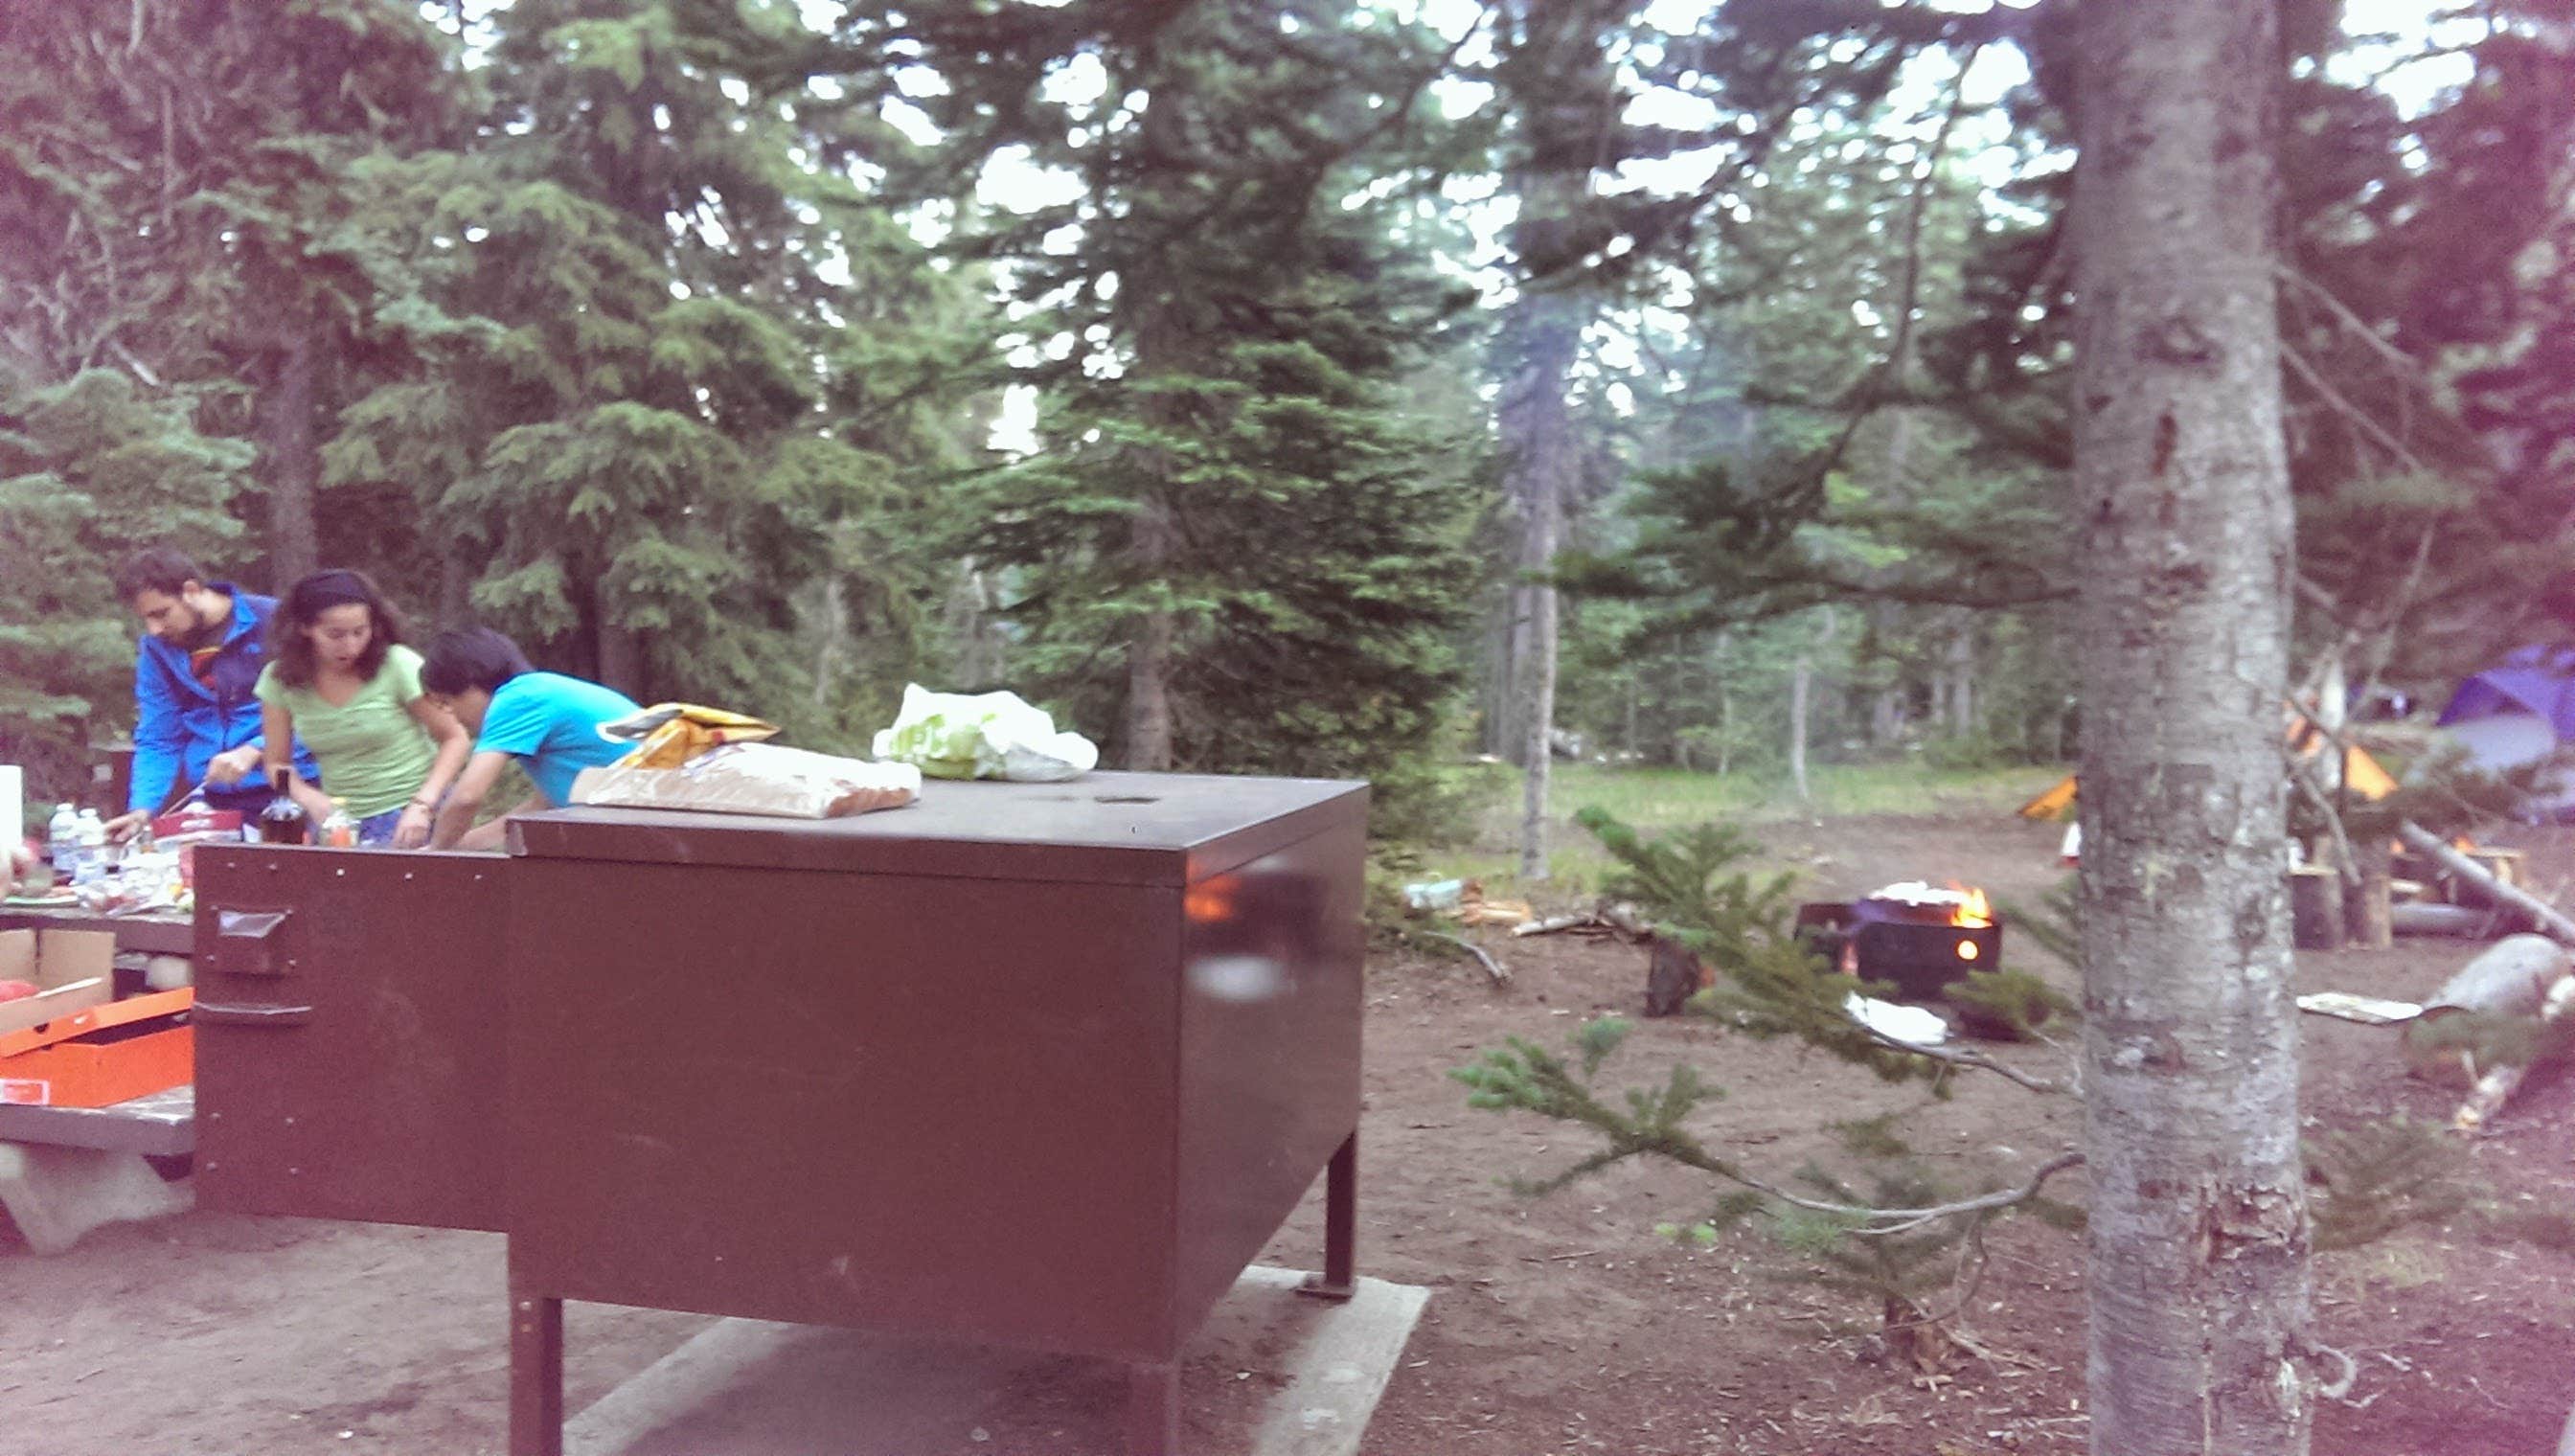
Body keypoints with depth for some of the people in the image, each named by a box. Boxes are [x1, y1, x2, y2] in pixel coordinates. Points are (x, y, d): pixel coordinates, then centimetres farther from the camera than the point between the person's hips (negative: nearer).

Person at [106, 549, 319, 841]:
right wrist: (143, 810, -5)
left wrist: (253, 751, -23)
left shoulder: (271, 622, -8)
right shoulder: (156, 648, 8)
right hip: (210, 802, 4)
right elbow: (156, 741, 9)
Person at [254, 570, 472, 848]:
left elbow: (456, 739, -7)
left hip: (409, 816, -3)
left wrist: (423, 805, -18)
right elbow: (277, 763, 6)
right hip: (340, 819, 3)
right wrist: (310, 798, -15)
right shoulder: (279, 678, -3)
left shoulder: (397, 666, -13)